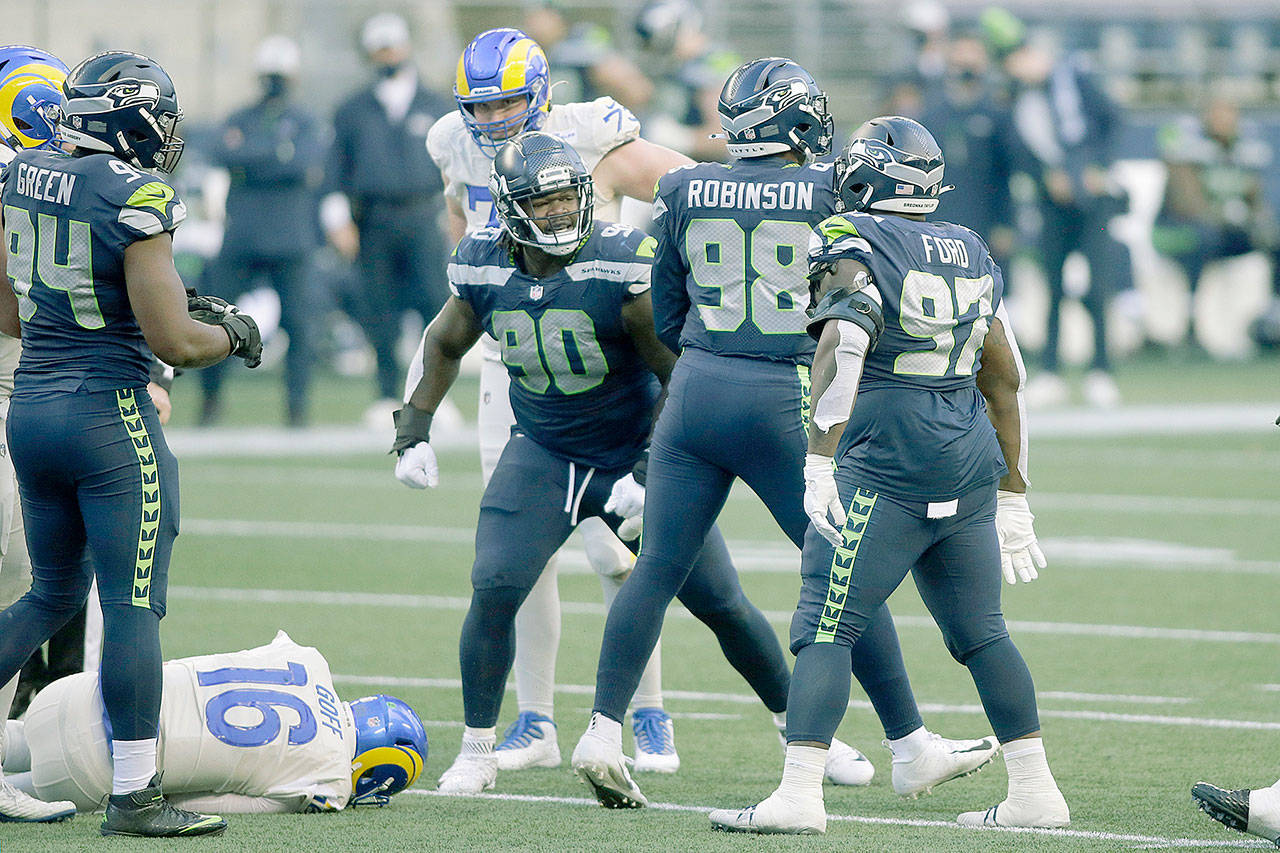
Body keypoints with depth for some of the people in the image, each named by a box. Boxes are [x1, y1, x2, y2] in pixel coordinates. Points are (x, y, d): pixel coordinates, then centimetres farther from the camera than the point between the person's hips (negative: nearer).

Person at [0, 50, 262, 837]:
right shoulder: (135, 199, -16)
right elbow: (172, 343, -15)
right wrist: (232, 334, 4)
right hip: (109, 412, -8)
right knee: (134, 605, -1)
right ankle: (134, 795, 0)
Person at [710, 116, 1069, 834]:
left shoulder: (854, 244, -5)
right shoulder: (972, 253, 16)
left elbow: (841, 351, -21)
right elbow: (1006, 379, 19)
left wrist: (820, 464, -24)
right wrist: (1012, 498, 25)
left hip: (885, 461, -7)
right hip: (970, 465, 7)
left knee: (826, 630, -5)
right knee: (981, 634, 16)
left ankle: (800, 794, -14)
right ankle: (1036, 791, 18)